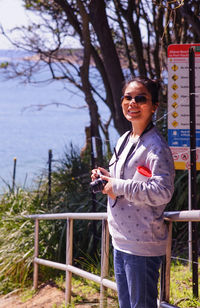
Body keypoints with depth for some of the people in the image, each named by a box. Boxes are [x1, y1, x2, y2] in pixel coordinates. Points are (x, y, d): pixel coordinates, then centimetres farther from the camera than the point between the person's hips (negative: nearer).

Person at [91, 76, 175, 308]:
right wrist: (106, 176, 6)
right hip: (121, 240, 9)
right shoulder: (124, 141, 14)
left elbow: (162, 191, -27)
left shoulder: (156, 146, -15)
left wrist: (119, 186, -20)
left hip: (143, 244, -9)